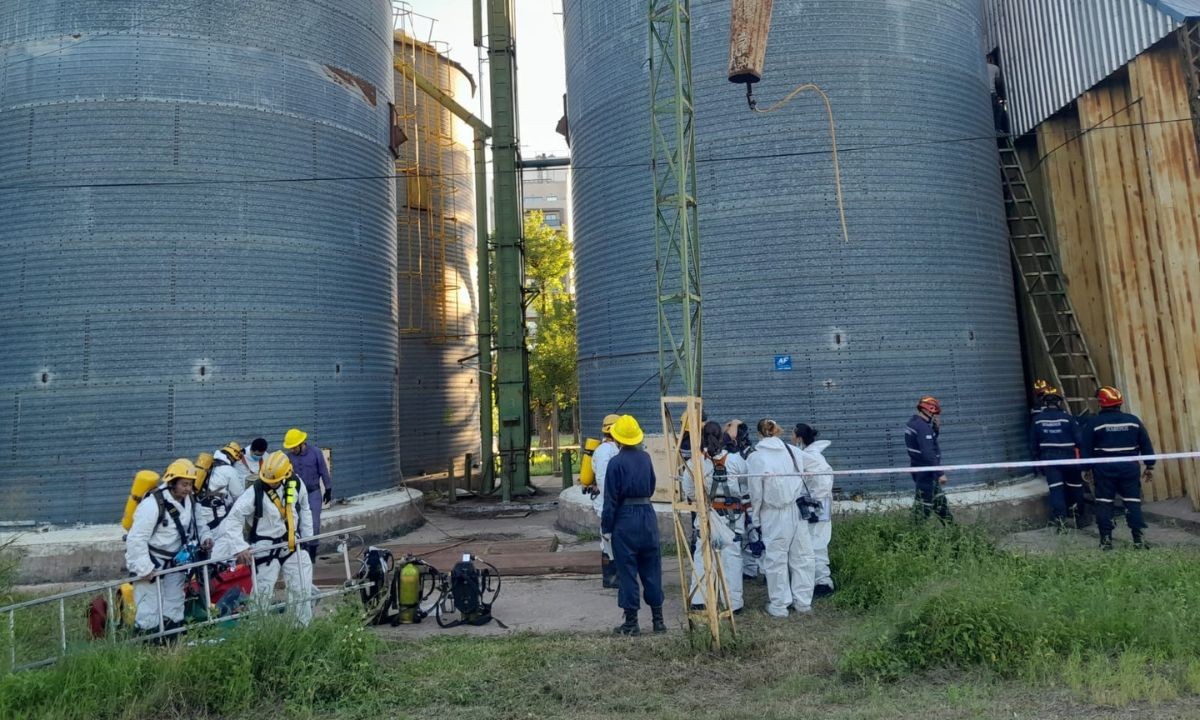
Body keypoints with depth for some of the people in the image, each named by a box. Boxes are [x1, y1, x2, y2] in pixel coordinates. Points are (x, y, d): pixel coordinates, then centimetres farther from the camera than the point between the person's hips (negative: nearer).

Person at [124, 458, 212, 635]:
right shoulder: (153, 504, -24)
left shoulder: (188, 502, 1)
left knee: (174, 607, 15)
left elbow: (195, 524, 18)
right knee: (150, 613, -7)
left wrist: (205, 536, -3)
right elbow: (136, 539, -24)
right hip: (150, 564, -8)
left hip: (174, 562, 8)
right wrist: (144, 568, -24)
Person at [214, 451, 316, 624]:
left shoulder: (296, 484, -6)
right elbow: (233, 518, -20)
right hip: (266, 548, -4)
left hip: (292, 544, 4)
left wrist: (308, 537, 10)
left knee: (302, 589, 8)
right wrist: (239, 546, -29)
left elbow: (304, 510, 9)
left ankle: (304, 627, 23)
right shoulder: (255, 492, -19)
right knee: (263, 594, 3)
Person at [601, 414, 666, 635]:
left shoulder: (616, 463, -12)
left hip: (625, 520, -5)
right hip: (648, 515, 5)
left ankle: (631, 623, 10)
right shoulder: (645, 457, 4)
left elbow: (610, 499, -10)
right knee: (651, 569, 13)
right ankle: (658, 619, 19)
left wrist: (606, 527, -3)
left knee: (627, 572, 4)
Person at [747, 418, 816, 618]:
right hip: (797, 510, 3)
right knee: (802, 556, 13)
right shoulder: (794, 451, -1)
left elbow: (756, 494, -5)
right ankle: (802, 601, 24)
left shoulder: (755, 457, -9)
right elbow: (803, 483, 4)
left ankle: (779, 605, 18)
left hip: (773, 515, -3)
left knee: (776, 559, 8)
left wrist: (756, 519, 6)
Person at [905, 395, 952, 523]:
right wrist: (940, 474, -24)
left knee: (939, 498, 21)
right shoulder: (923, 427, -23)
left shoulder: (913, 422, 8)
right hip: (925, 470, -10)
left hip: (919, 467, 10)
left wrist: (936, 428, 4)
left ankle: (949, 524, 33)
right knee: (924, 502, -1)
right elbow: (929, 455, -28)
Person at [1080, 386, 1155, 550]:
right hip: (1129, 467, 2)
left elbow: (1085, 448, -4)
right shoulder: (1133, 420, 4)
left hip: (1104, 469, -2)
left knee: (1104, 503, 4)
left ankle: (1106, 539, 3)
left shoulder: (1094, 423, -5)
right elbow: (1146, 445, 8)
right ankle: (1139, 538, 4)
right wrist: (1149, 466, 14)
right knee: (1133, 502, 7)